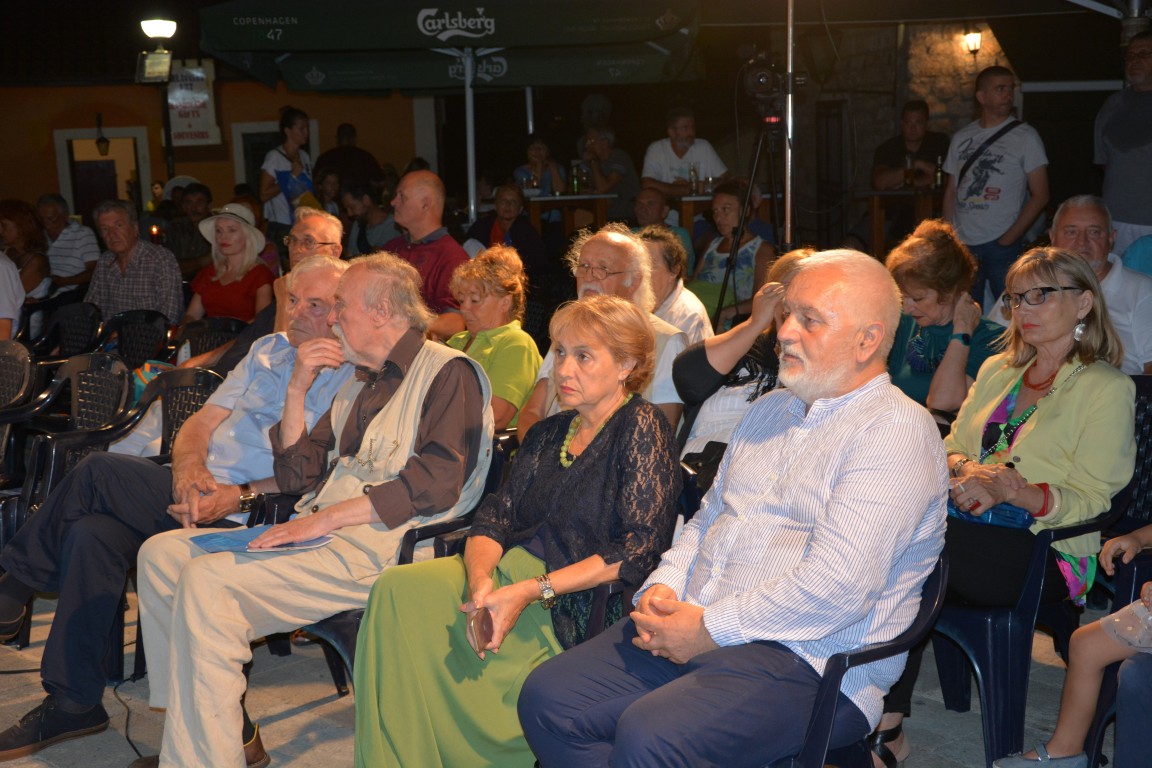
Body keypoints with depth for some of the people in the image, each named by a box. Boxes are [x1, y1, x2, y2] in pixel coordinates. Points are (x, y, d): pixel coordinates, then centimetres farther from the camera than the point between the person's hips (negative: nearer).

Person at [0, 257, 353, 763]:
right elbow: (201, 422, 14)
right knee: (91, 532, -17)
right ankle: (73, 703, -4)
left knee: (98, 471, -16)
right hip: (195, 493, 7)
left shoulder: (354, 379, -4)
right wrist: (190, 469, -6)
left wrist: (241, 495, -21)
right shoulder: (269, 349, 19)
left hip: (249, 520, -7)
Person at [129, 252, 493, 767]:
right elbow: (296, 479, 20)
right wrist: (297, 391, 8)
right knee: (161, 554, 1)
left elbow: (438, 482, -18)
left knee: (206, 581, -23)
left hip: (376, 546, -9)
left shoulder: (448, 372, -3)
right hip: (321, 534, 9)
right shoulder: (357, 386, 24)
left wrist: (327, 518, -20)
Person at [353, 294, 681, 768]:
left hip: (578, 606, -7)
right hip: (511, 569, 7)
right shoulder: (548, 434, 19)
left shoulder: (642, 429, -4)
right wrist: (480, 579, -14)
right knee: (398, 588, -18)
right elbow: (497, 515, 10)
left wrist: (531, 592, -19)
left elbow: (640, 549, -13)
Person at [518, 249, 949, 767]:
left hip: (804, 658, -8)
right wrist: (663, 588, 3)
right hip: (693, 627, 8)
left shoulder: (896, 432, -11)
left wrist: (709, 629, -16)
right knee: (547, 698, -9)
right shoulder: (770, 409, 19)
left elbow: (837, 588, -21)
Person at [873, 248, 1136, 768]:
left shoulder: (1108, 388, 2)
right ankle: (883, 724, -26)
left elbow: (1090, 500, -5)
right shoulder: (998, 369, 21)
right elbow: (952, 447, 20)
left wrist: (1017, 492, -22)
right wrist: (967, 471, -4)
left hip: (1045, 551, -5)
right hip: (967, 527, 6)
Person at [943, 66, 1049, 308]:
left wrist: (1008, 238, -11)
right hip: (962, 245, 4)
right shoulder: (961, 138, 11)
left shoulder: (1025, 136, 0)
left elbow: (1040, 195, -4)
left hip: (1003, 246, -3)